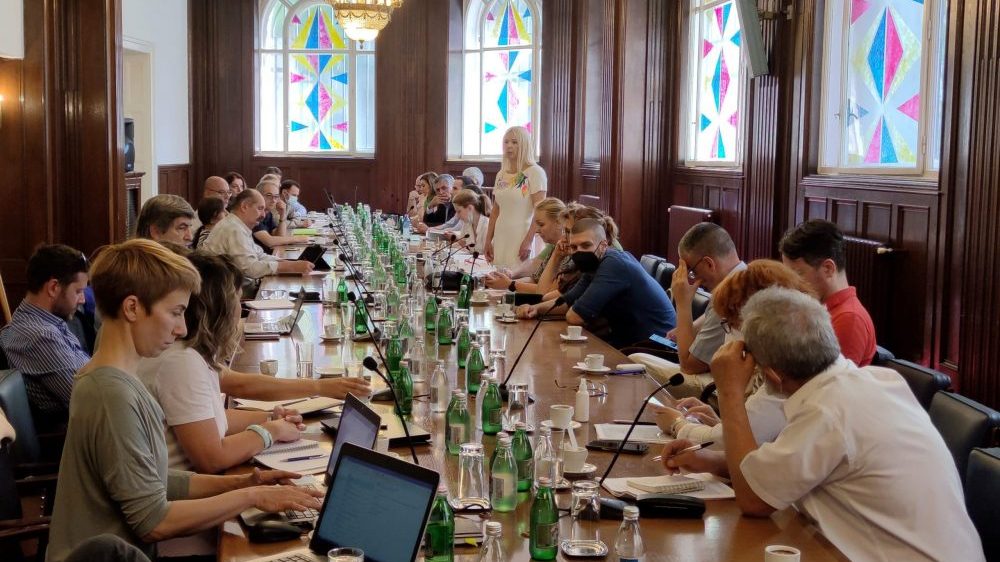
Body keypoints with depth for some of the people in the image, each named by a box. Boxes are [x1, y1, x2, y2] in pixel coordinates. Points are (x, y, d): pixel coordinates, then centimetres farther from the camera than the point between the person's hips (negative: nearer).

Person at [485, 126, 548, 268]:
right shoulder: (501, 175, 13)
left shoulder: (535, 173, -5)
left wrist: (528, 241, -19)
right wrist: (488, 240, 12)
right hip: (501, 238, 6)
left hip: (521, 237, -6)